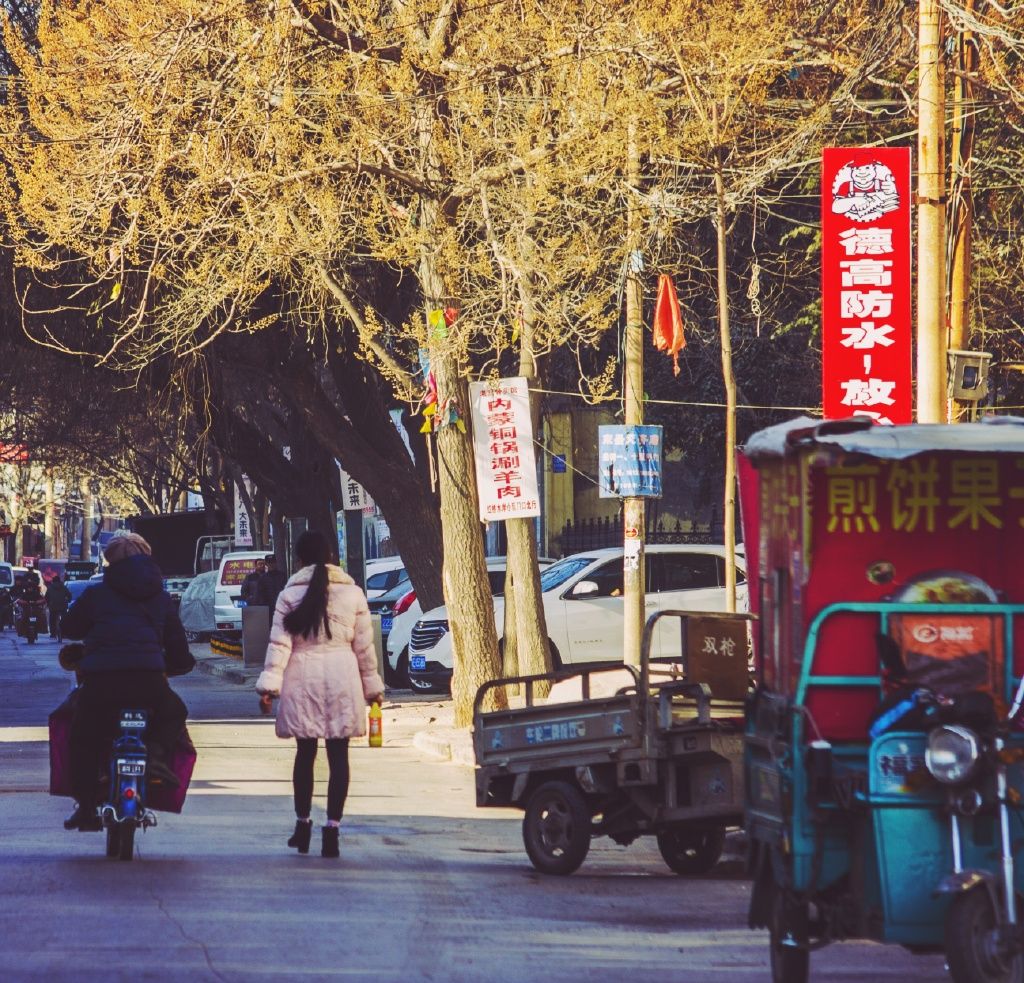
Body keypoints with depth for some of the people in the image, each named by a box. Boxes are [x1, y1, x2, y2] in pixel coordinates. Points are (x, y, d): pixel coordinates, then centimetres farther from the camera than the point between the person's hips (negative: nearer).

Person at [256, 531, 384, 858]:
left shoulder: (290, 594, 0)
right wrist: (372, 686, 14)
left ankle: (303, 822, 18)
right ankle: (332, 826, -3)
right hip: (342, 677, 0)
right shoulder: (353, 593, 3)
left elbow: (279, 643, -5)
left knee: (305, 752, 12)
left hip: (302, 678, 0)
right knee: (338, 755, 1)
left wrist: (269, 684, -5)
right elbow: (364, 646, 7)